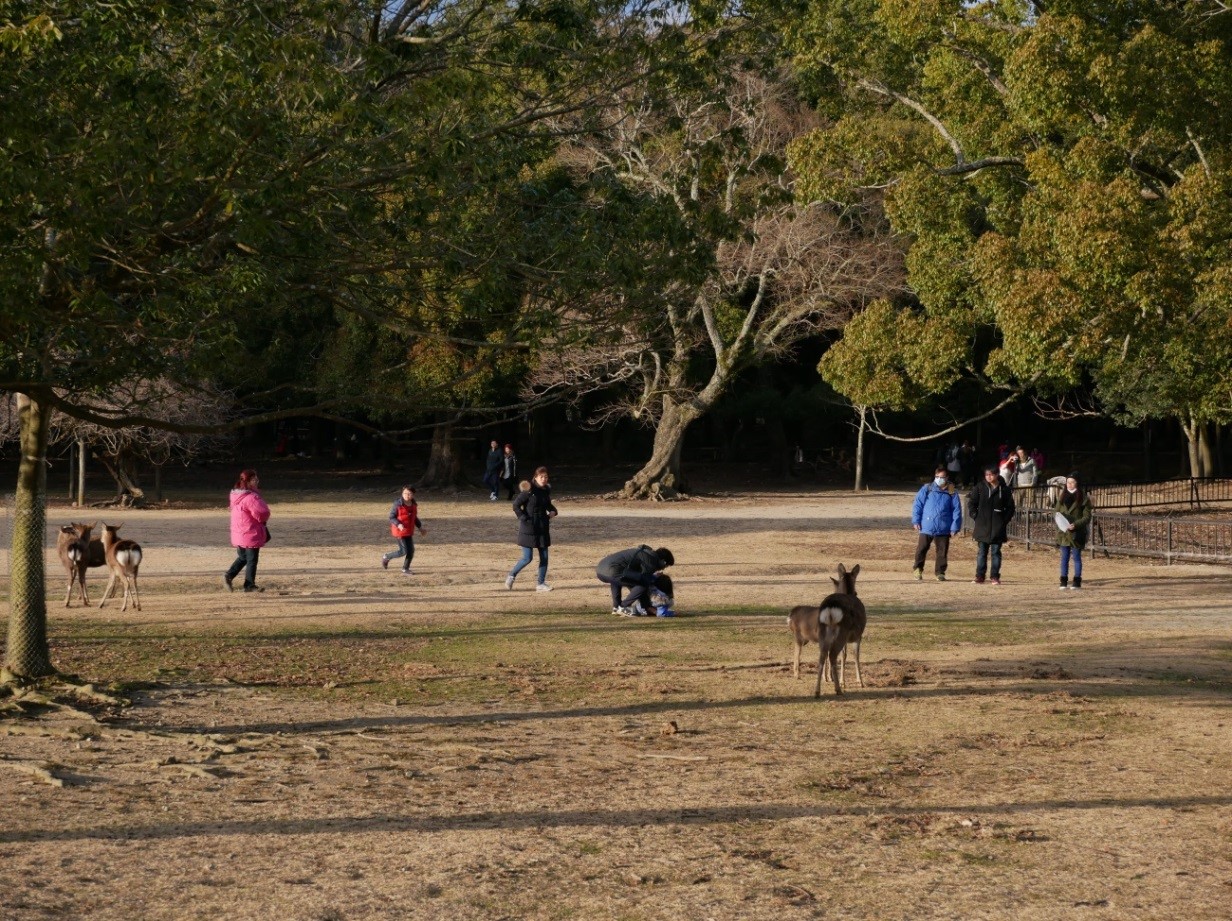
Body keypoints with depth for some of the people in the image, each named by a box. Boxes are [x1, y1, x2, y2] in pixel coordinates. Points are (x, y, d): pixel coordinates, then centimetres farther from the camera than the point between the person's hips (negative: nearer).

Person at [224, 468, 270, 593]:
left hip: (239, 534, 8)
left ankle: (229, 576, 12)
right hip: (251, 535, -8)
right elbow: (262, 513, -23)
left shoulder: (236, 496, 7)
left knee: (242, 557, 22)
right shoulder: (251, 498, -23)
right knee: (252, 560, 4)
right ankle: (249, 585, 10)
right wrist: (262, 520, 2)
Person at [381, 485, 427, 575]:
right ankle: (386, 557, 16)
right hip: (399, 531, -7)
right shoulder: (397, 504, -15)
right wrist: (398, 524, -29)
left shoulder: (414, 505, 5)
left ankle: (405, 569, 19)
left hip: (409, 532, 7)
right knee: (403, 551, -6)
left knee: (411, 550, 4)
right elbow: (391, 517, -13)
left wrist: (420, 527, 12)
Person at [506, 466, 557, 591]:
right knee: (527, 558, -5)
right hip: (529, 529, -6)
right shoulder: (529, 491, -12)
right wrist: (524, 519, -17)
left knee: (544, 557, 5)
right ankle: (511, 576, 17)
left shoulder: (547, 490, 7)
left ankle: (540, 583, 14)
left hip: (543, 529, 6)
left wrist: (552, 511, 2)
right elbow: (516, 505, -11)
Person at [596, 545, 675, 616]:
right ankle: (623, 607, 0)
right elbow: (646, 580, 3)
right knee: (644, 584, -7)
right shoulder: (651, 559, 1)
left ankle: (616, 607, 28)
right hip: (611, 571, -10)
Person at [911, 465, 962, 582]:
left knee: (942, 551, 5)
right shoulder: (927, 489, 2)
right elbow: (917, 504, 2)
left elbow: (957, 511, 2)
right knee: (921, 549, 4)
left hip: (943, 529, 0)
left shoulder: (951, 493, 2)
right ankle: (918, 569, 20)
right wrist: (916, 521, -5)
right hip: (926, 527, 0)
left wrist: (954, 528, -4)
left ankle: (940, 572, 16)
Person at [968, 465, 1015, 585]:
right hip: (982, 526, 1)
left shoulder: (1004, 490, 1)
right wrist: (975, 517, -2)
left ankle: (995, 576, 6)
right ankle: (980, 576, 7)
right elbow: (971, 503, 7)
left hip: (997, 528, -1)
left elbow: (1010, 507, 8)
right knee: (982, 552, 4)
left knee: (996, 552, 2)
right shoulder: (980, 488, 2)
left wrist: (1004, 520, -2)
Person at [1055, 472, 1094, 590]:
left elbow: (1087, 516, -7)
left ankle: (1077, 581, 7)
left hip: (1076, 533, -4)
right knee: (1064, 557, 6)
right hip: (1063, 532, 4)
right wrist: (1059, 528, 1)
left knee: (1076, 557, 2)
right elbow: (1057, 512, 15)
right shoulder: (1062, 496, 10)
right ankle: (1064, 581, 9)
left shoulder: (1083, 498, -5)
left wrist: (1075, 525, -20)